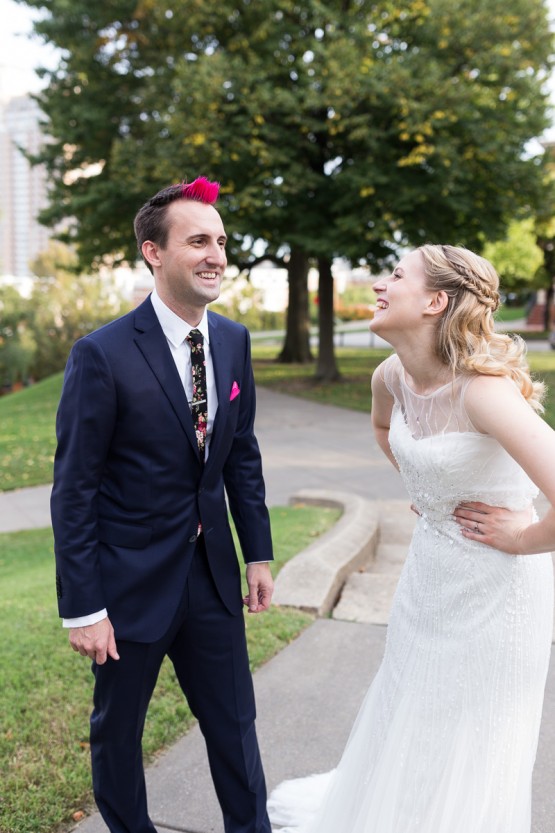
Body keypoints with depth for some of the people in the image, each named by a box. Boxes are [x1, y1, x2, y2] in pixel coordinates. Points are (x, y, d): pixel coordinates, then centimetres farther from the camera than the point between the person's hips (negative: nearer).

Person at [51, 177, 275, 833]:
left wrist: (258, 554, 9)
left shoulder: (233, 341, 0)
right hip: (133, 579, -4)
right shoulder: (103, 354, -18)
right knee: (117, 728, 17)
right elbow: (74, 490, -15)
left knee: (233, 723, 17)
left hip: (213, 573, 5)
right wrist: (82, 608, -14)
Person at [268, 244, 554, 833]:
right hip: (429, 571, 7)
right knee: (405, 714, 27)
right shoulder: (392, 377, -6)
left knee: (469, 745, 12)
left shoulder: (482, 388, -29)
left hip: (494, 585, -7)